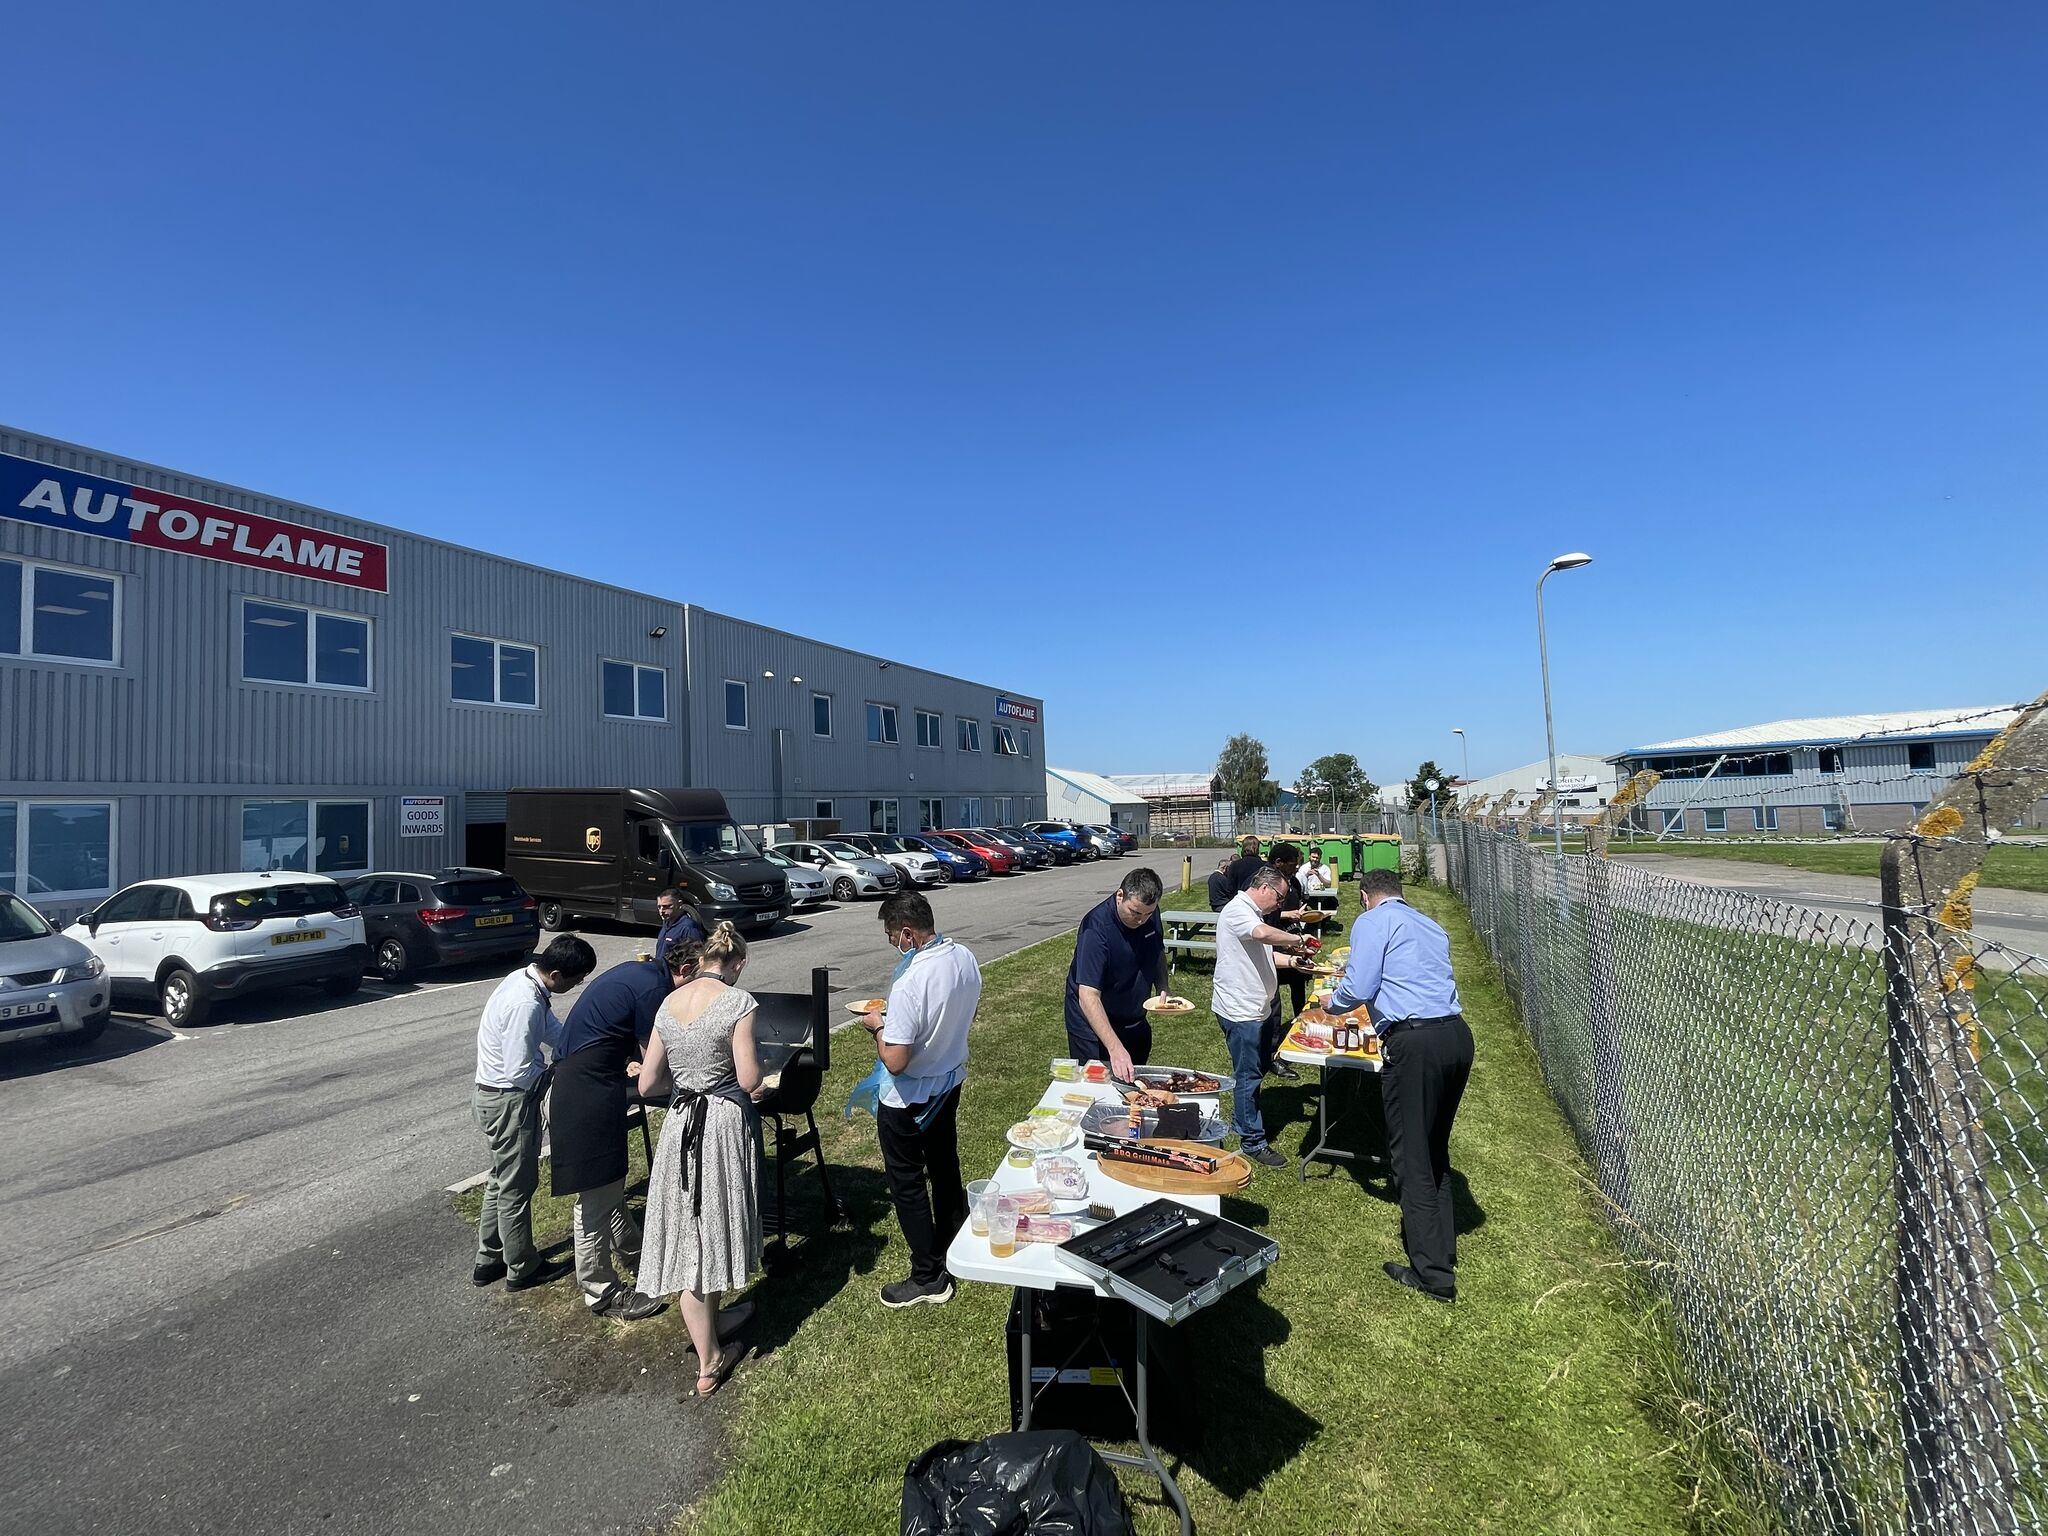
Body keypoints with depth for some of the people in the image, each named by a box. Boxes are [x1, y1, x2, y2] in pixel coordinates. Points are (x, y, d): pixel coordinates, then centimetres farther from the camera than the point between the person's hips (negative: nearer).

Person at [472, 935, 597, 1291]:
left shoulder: (526, 979, -1)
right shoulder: (525, 1004, -31)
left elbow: (555, 1031, 10)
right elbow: (520, 1073, -27)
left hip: (494, 1095, 10)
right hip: (509, 1101, -10)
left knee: (502, 1180, 23)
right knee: (517, 1187, 8)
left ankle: (489, 1259, 38)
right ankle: (522, 1269, 26)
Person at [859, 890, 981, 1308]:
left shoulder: (910, 982, -35)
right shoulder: (965, 959, -10)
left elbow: (895, 1062, -31)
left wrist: (878, 1026, -12)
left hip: (907, 1100, -8)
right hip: (950, 1081, 8)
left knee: (907, 1183, 12)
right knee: (944, 1164, 25)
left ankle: (928, 1277, 25)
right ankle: (952, 1251, 44)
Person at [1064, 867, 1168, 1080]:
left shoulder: (1150, 913, -10)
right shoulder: (1096, 928, -31)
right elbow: (1088, 997, -36)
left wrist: (1163, 990, -7)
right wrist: (1115, 1048, -44)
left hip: (1135, 1021, 7)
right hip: (1094, 1022, -7)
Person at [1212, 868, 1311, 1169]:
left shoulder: (1252, 913, 16)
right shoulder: (1237, 910, -17)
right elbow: (1263, 934, -37)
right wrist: (1297, 939, -22)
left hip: (1256, 1007, 10)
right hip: (1240, 1009, -10)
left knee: (1258, 1067, 21)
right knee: (1248, 1075, -1)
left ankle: (1241, 1118, 37)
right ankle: (1252, 1142, 10)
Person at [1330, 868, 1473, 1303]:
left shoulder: (1372, 921, -1)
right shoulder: (1431, 926, 22)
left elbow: (1358, 988, -9)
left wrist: (1332, 1002, 11)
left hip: (1416, 1043, -8)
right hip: (1457, 1035, 8)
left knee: (1411, 1158, 3)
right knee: (1435, 1149, 22)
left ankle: (1433, 1274, 10)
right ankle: (1440, 1247, 33)